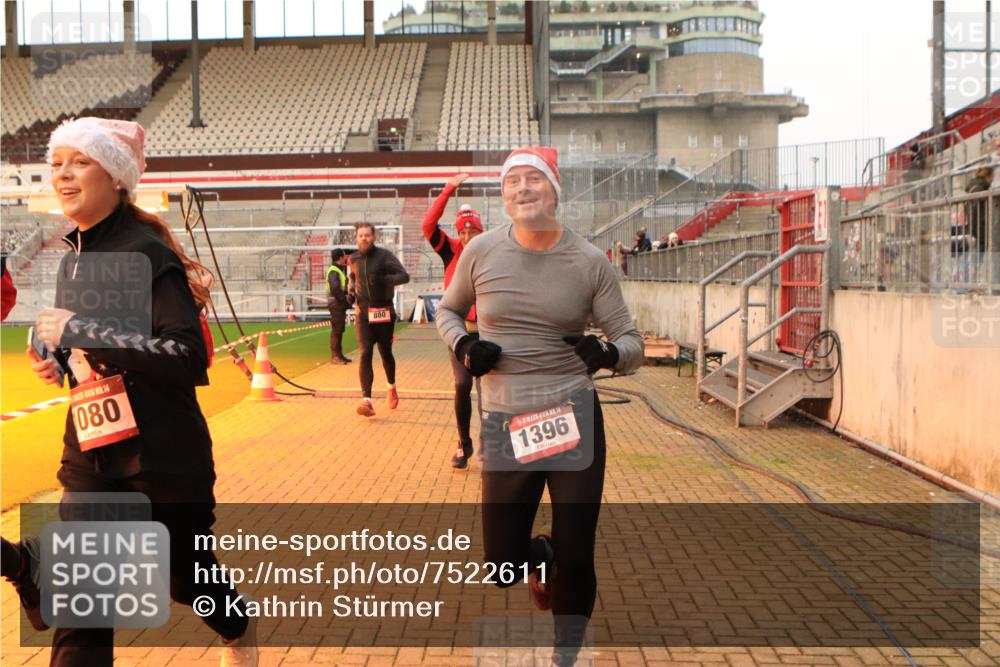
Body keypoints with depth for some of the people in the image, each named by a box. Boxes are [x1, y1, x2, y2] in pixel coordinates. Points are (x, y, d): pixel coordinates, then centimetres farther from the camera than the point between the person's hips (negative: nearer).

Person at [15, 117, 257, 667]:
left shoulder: (147, 252, -15)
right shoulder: (73, 260, 9)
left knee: (186, 573, 16)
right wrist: (60, 361, 1)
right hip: (90, 456, 6)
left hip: (161, 459, -6)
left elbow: (189, 357, -25)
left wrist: (81, 333, -26)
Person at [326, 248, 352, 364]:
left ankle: (339, 354, 20)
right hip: (336, 305, -10)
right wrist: (345, 300, -16)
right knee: (336, 330, -7)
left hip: (340, 305, 10)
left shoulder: (340, 270, 18)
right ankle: (334, 356, -3)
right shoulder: (333, 272, -14)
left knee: (339, 330, 13)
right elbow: (335, 289, -23)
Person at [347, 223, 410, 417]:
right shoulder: (353, 259, 4)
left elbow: (404, 276, -15)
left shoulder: (384, 255, -9)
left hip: (384, 312, -2)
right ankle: (366, 400, -16)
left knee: (386, 352, 12)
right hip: (363, 312, 2)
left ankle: (392, 388, 39)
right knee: (365, 354, -10)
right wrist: (350, 290, 4)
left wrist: (383, 279, -29)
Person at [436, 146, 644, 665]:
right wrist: (462, 346, -6)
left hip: (573, 420, -1)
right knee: (502, 567, 5)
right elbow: (447, 310, 16)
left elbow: (631, 343, 0)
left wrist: (608, 353, -24)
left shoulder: (589, 262, -4)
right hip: (503, 425, 1)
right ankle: (539, 556, 43)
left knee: (575, 558, 5)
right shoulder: (481, 251, -1)